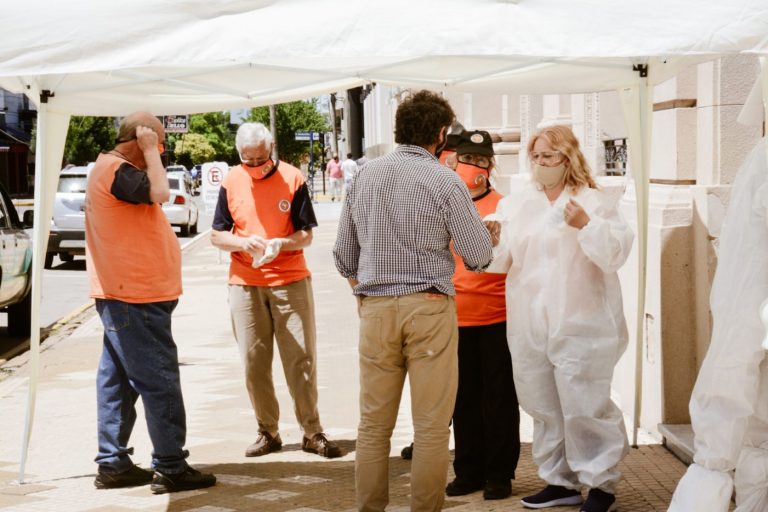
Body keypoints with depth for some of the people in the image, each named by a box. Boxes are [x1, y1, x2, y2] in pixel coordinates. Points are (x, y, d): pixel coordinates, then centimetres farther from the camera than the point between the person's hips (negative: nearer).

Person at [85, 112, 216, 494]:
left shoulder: (111, 168, 17)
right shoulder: (116, 170, -16)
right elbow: (159, 192, -28)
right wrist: (150, 151, -18)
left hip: (122, 296, 11)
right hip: (135, 297, -11)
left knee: (118, 381, 11)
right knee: (159, 380, -7)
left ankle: (112, 464, 15)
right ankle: (171, 468, -4)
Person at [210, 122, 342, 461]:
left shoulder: (292, 179, -3)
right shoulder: (231, 182, 2)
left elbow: (306, 235, -1)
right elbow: (217, 236, 5)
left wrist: (280, 244, -21)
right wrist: (243, 243, -15)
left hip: (291, 280, -2)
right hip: (245, 283, 2)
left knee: (301, 358, -1)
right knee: (254, 362, 3)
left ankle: (312, 432, 8)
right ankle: (267, 432, 14)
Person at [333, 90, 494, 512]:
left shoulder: (365, 175, 6)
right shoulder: (444, 182, -7)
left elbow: (344, 253, 11)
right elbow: (479, 257, -3)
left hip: (374, 308, 4)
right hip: (428, 306, -4)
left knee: (373, 423, 10)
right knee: (431, 425, 2)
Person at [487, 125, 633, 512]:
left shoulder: (591, 201, -1)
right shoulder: (515, 204, 11)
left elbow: (617, 252, -11)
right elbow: (499, 260, 4)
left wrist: (586, 225, -25)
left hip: (579, 326, -5)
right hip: (529, 327, 5)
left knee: (585, 408, -5)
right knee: (543, 408, 12)